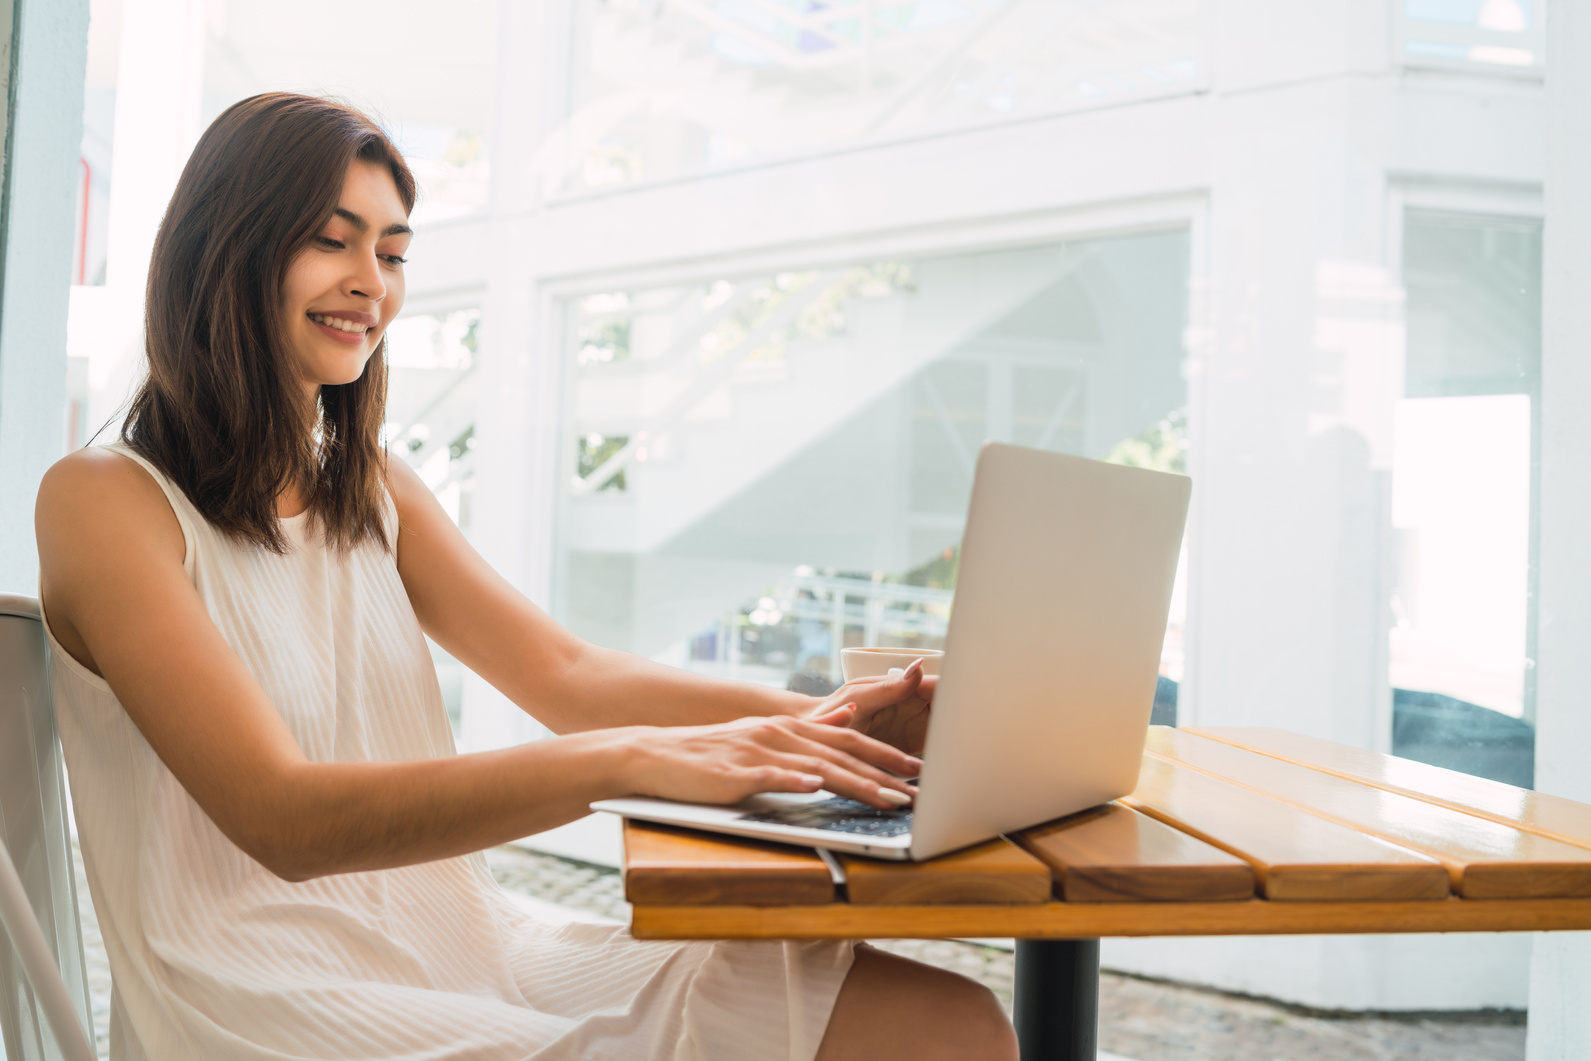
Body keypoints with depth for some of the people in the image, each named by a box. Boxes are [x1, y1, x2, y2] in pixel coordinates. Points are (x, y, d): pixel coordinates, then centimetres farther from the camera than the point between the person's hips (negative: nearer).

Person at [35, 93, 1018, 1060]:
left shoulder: (373, 490, 14)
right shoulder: (103, 499, -6)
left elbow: (568, 676, 4)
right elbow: (285, 819, -18)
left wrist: (819, 719, -13)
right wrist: (624, 762, -30)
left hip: (470, 948, 6)